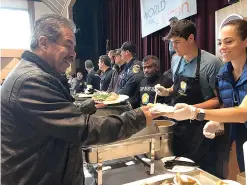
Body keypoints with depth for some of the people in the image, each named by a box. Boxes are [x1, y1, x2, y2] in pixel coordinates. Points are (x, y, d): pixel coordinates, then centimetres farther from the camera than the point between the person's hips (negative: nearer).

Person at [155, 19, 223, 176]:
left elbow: (219, 99, -13)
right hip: (177, 124, 6)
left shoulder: (211, 62, -16)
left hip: (200, 128, -6)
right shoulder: (175, 60, 3)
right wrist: (167, 92, -2)